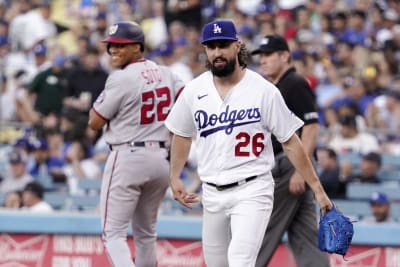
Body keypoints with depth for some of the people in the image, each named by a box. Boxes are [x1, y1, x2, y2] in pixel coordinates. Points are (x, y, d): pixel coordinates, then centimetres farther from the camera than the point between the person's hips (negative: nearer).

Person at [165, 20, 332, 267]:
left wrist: (317, 188, -5)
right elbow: (182, 135, 19)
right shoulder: (194, 91, 3)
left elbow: (291, 142, -4)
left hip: (252, 191, -5)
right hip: (212, 193, 5)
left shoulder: (263, 90, -8)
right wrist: (175, 178, 10)